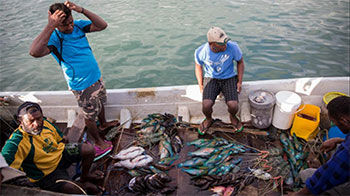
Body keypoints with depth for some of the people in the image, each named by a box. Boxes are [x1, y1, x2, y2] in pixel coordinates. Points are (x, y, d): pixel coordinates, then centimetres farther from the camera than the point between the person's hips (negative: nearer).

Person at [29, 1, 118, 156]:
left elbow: (102, 26, -12)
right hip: (83, 86, -7)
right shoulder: (54, 37, -25)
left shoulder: (78, 25, -6)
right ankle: (98, 142, 35)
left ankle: (103, 124, 58)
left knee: (100, 104, 30)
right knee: (90, 116, 12)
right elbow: (35, 52, -44)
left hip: (96, 77, 7)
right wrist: (51, 26, -44)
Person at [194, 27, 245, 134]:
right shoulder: (200, 52, -18)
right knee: (206, 105, -24)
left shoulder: (233, 47, -20)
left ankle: (233, 117, 15)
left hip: (229, 78, 0)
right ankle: (209, 119, 13)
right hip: (211, 79, 0)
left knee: (233, 106, -23)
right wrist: (201, 85, 0)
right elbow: (198, 66, 4)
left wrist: (239, 82, -2)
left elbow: (240, 62, 0)